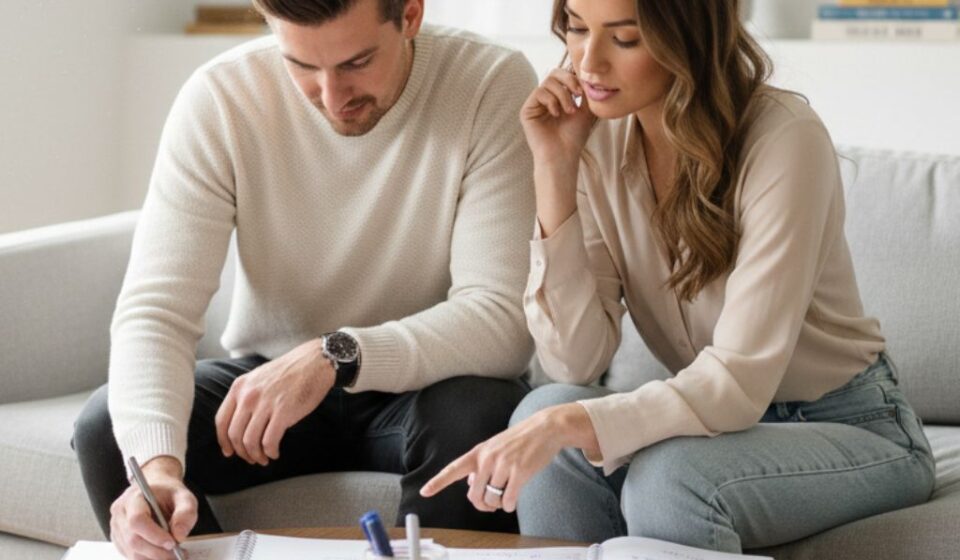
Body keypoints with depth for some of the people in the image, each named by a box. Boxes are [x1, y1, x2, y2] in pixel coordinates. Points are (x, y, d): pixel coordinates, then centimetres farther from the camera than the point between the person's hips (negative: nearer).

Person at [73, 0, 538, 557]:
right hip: (267, 384, 2)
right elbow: (154, 312, -23)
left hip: (426, 386, -1)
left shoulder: (494, 87, -20)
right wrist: (157, 461, -42)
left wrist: (335, 357, -39)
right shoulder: (220, 98, -16)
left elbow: (503, 316, -25)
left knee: (478, 421, -34)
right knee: (106, 430, -24)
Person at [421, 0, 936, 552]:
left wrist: (565, 425, -41)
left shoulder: (784, 138, -23)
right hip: (723, 418, 5)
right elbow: (577, 363, -14)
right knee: (545, 410, -22)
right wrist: (555, 167, -19)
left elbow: (740, 382, -28)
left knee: (668, 478, -32)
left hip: (853, 426, -5)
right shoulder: (600, 138, -7)